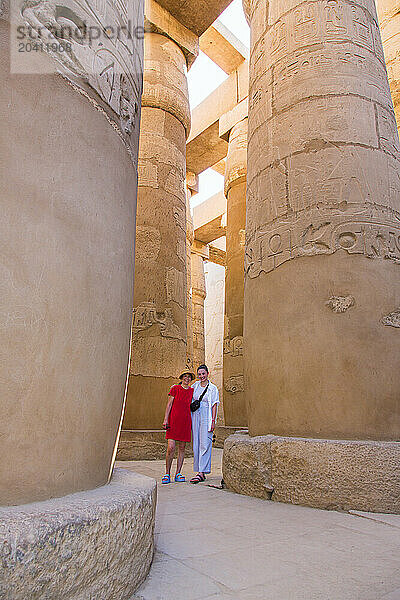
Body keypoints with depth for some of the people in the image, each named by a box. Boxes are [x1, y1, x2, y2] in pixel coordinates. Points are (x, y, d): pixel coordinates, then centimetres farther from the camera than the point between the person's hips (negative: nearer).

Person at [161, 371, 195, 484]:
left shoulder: (192, 391, 10)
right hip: (173, 420, -3)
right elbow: (169, 405, 0)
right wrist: (165, 420, -7)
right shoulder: (175, 389, 2)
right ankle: (167, 474, 6)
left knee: (182, 448, 5)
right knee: (171, 448, -8)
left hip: (186, 422, 3)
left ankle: (178, 474, 14)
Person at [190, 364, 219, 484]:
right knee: (196, 445, 5)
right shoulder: (195, 385, 11)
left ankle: (201, 473, -9)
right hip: (195, 416, 5)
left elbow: (214, 405, -4)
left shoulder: (213, 388, 0)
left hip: (206, 418, -5)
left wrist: (213, 421, -11)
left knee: (205, 445, -8)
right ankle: (201, 472, 13)